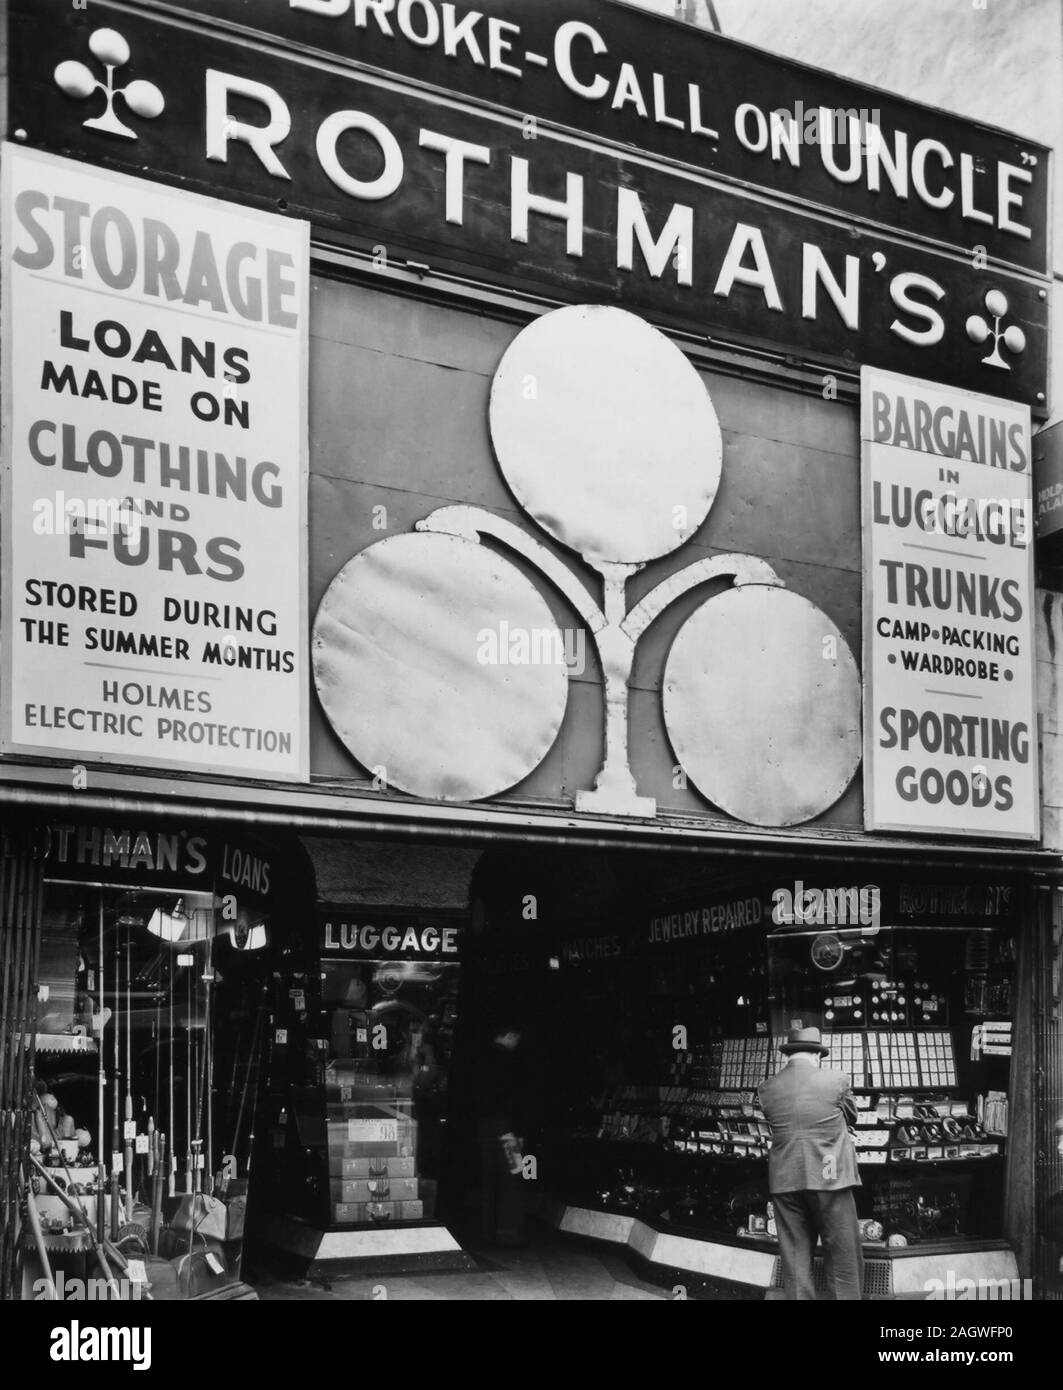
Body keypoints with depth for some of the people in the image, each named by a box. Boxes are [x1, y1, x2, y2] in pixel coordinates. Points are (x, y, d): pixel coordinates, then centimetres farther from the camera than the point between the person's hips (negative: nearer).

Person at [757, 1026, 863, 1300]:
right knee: (844, 1259, 5)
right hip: (829, 1178, -3)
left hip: (784, 1182, 3)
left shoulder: (766, 1089, 3)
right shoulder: (837, 1081, -3)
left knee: (795, 1264, 8)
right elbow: (851, 1117, 13)